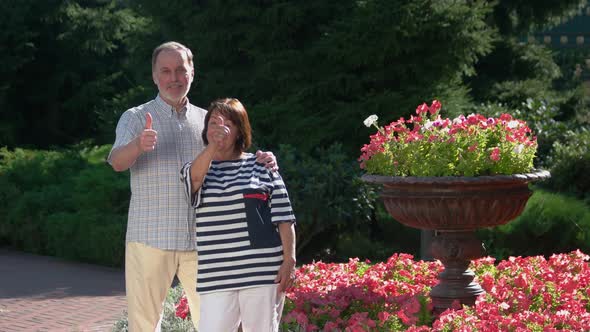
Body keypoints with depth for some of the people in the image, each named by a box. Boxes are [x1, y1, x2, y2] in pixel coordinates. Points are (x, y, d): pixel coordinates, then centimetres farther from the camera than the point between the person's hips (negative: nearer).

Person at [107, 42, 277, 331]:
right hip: (150, 238, -3)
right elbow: (117, 162, -14)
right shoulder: (136, 118, 2)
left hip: (199, 240, 3)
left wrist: (261, 162, -10)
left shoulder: (206, 120, 14)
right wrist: (138, 145, -37)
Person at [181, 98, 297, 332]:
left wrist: (289, 260, -4)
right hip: (217, 276, 1)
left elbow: (283, 217, 4)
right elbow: (194, 177, -16)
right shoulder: (199, 169, 11)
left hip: (263, 271, -1)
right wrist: (213, 146, -32)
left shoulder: (261, 166, 7)